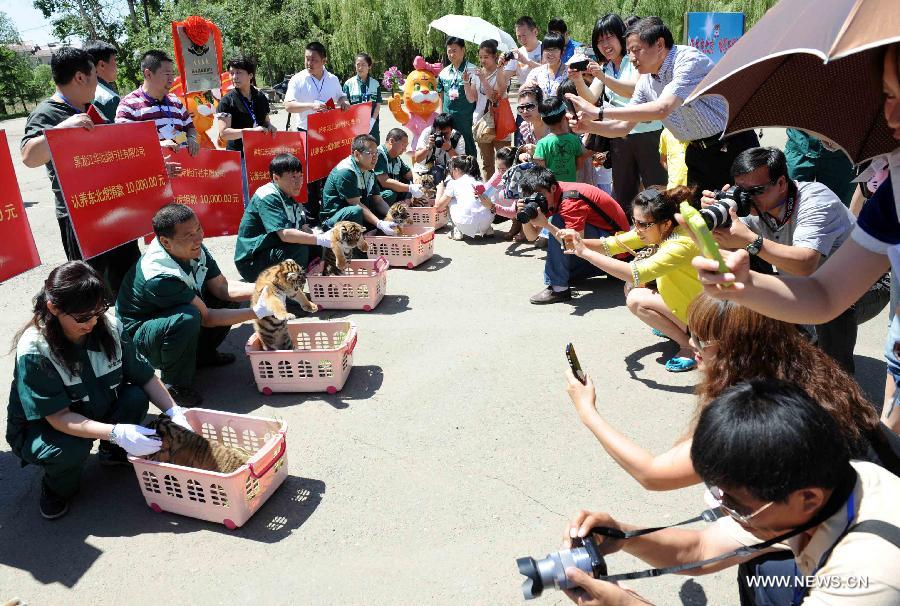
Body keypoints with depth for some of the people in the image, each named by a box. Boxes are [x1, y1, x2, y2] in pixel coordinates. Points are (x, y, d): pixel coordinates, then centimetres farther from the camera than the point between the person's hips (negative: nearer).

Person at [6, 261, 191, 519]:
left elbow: (144, 376, -12)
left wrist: (175, 413, -25)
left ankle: (112, 451, 7)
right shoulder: (33, 350, -30)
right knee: (71, 447, -34)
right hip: (40, 428, -3)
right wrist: (117, 433, -41)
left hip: (93, 412, 4)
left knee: (136, 399, -24)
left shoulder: (109, 325, -19)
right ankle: (56, 487, 2)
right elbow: (58, 416, -29)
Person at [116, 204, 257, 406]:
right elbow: (207, 318, -28)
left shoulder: (194, 250, -15)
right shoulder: (158, 276, -35)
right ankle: (174, 385, -14)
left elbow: (222, 287, -7)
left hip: (171, 316, 8)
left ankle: (203, 354, 12)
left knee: (231, 298, -7)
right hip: (139, 334, -8)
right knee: (187, 318, -38)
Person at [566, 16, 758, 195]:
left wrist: (599, 112, -35)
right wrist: (589, 126, -13)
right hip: (698, 154, 7)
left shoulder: (689, 60, -22)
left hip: (733, 148, -7)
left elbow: (661, 109, -35)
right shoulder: (645, 83, 2)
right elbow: (624, 127, 7)